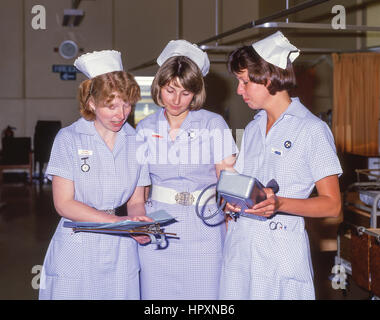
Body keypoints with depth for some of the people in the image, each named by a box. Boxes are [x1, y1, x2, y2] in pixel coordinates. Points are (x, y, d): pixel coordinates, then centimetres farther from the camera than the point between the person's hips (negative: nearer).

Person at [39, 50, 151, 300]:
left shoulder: (136, 141, 5)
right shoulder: (69, 139, -4)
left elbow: (136, 201, 10)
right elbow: (64, 204, -9)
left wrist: (139, 222, -14)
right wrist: (118, 221, -18)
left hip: (121, 253, 3)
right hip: (77, 251, -2)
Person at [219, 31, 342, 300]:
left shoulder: (312, 129, -5)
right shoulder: (253, 129, 16)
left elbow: (332, 204, -8)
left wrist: (279, 204, -21)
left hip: (281, 253, -5)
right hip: (239, 247, 6)